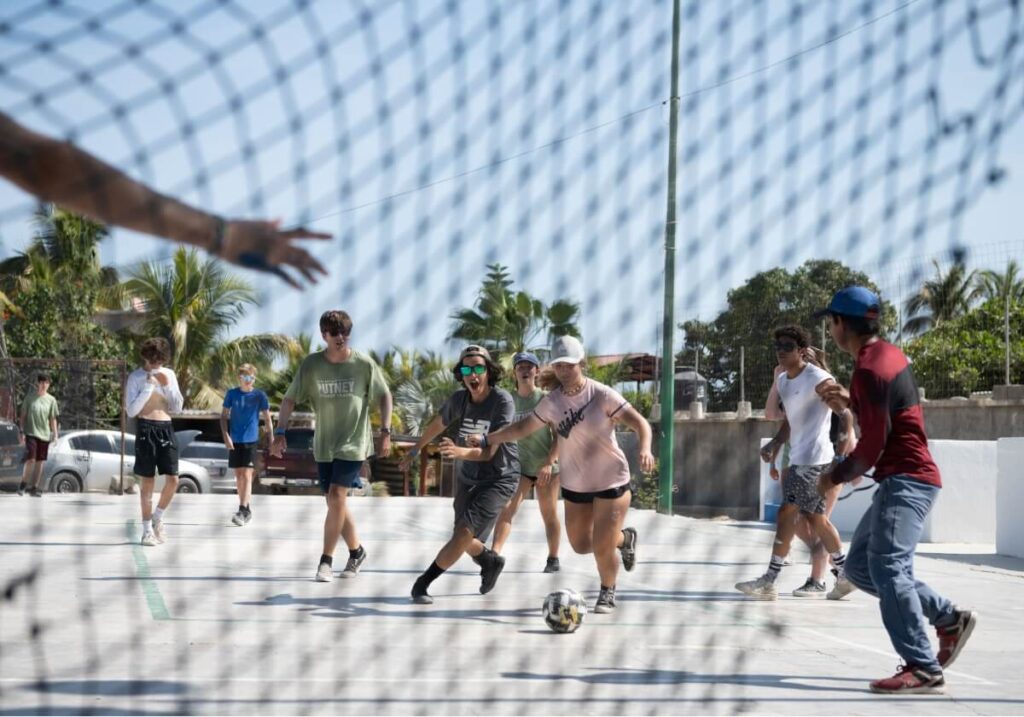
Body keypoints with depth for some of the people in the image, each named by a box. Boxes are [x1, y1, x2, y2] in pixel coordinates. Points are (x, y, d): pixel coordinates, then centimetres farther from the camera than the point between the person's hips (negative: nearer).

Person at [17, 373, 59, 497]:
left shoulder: (51, 400, 6)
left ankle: (34, 488, 12)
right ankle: (23, 484, 2)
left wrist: (55, 434, 4)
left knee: (40, 461, 5)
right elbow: (23, 415, 3)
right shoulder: (30, 397, 0)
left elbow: (53, 419, 10)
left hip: (44, 434, 3)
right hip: (31, 433, -3)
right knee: (31, 459, -14)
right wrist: (22, 432, -3)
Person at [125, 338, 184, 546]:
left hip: (166, 429, 4)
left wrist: (167, 386, -5)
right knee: (148, 481, -1)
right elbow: (131, 411, -8)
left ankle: (157, 518, 19)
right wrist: (148, 388, -15)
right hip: (146, 429, -4)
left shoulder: (169, 375, 10)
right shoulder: (136, 377, -2)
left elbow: (177, 407, 8)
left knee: (173, 480, -3)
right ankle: (147, 529, 7)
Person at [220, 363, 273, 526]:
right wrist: (226, 436, -5)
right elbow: (224, 416, 6)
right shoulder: (232, 394, 2)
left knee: (247, 475, -12)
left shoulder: (259, 395, -2)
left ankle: (243, 511, -18)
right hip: (234, 441, 3)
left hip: (251, 441, -3)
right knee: (238, 475, 9)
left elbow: (267, 418, 2)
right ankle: (246, 509, 20)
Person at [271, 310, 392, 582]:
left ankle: (326, 560, -8)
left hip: (353, 443, -3)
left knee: (337, 496, -16)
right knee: (335, 502, 9)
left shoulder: (364, 364, -9)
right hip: (324, 445, 3)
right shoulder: (311, 364, -5)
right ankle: (356, 550, 31)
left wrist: (386, 432, -7)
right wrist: (280, 432, -13)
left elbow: (384, 397, 2)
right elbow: (290, 399, -2)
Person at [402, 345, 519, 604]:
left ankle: (423, 584, -8)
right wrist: (414, 451, 27)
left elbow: (489, 452, -28)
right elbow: (437, 425, 14)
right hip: (467, 479, 6)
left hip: (499, 479, -6)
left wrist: (460, 452, -47)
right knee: (466, 542, 14)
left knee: (464, 532, -19)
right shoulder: (459, 399, -8)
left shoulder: (502, 401, -23)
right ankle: (491, 561, 47)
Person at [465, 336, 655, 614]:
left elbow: (640, 423, -20)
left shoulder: (602, 395, -17)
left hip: (611, 481, -5)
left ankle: (607, 593, 25)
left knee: (601, 547, -7)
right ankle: (623, 538, 44)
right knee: (581, 545, 12)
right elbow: (523, 427, 9)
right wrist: (487, 439, 3)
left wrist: (645, 449, -38)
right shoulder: (552, 402, -4)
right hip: (574, 485, 5)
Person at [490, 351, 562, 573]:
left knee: (549, 515, 9)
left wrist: (549, 463, -18)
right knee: (506, 509, -15)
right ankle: (494, 554, -24)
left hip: (546, 466, -2)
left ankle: (553, 560, 22)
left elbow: (559, 435, -9)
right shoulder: (509, 400, 2)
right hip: (520, 465, 2)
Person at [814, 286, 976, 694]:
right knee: (859, 566, 12)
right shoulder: (889, 355, 14)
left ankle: (923, 669, -21)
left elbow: (871, 448, -17)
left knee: (887, 568, -18)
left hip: (905, 480, -10)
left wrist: (834, 476, -3)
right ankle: (950, 619, 13)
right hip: (903, 480, 10)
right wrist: (850, 404, 16)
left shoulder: (868, 370, -16)